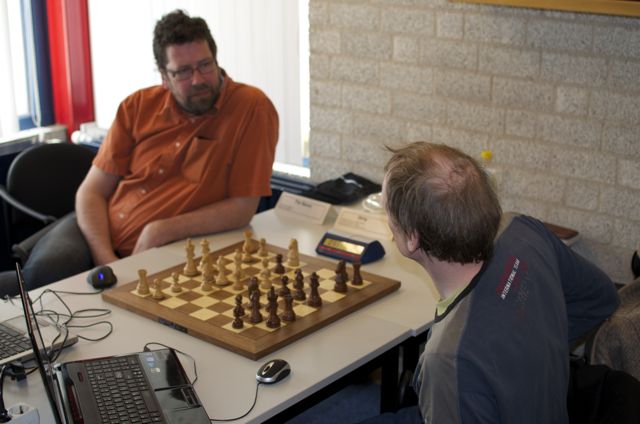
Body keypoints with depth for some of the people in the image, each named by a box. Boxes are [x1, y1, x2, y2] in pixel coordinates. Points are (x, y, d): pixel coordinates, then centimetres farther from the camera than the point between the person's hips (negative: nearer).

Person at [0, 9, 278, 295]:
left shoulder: (252, 108, -9)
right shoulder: (139, 106, 4)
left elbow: (243, 207, -10)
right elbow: (92, 191, 4)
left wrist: (162, 232, -18)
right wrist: (105, 258, -14)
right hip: (99, 231, 3)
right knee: (47, 269, -27)